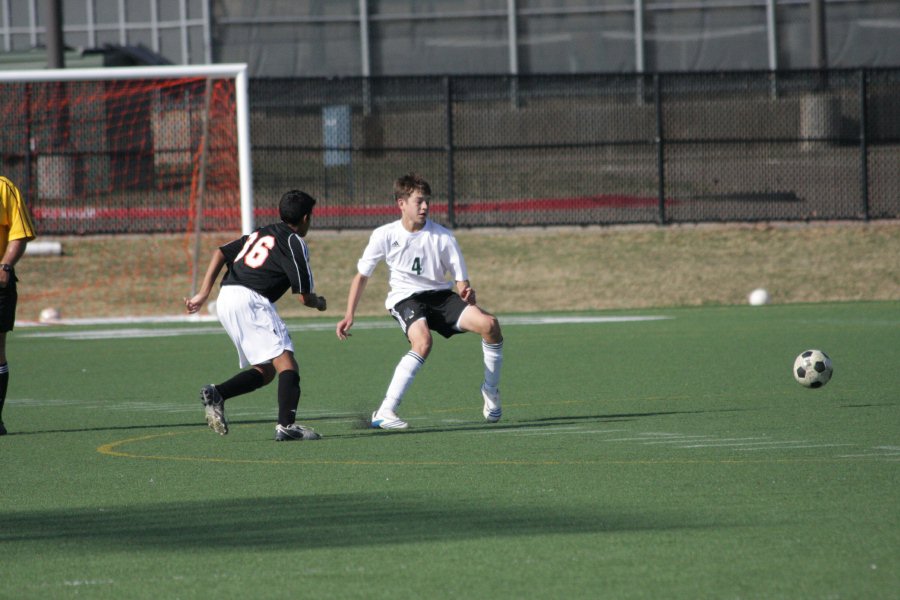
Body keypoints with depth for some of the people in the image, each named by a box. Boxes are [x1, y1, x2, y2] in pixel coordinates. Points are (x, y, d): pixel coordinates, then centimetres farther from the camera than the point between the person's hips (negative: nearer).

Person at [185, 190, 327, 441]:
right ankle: (287, 425, -27)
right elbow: (304, 296, 0)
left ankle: (216, 393, -4)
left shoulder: (259, 234, 25)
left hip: (225, 298, 8)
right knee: (286, 363, -12)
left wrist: (203, 294, 13)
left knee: (265, 370, 13)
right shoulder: (294, 243, 2)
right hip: (250, 299, -8)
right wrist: (320, 303, 23)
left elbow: (221, 253, 17)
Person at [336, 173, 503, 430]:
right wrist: (349, 315, 1)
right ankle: (384, 413, -34)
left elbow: (461, 279, -2)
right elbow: (362, 275, 5)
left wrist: (466, 292, -27)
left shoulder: (442, 237, -7)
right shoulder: (385, 235, -7)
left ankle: (491, 392, 3)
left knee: (489, 324, -21)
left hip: (440, 294, 2)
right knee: (422, 342, -35)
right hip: (405, 298, -2)